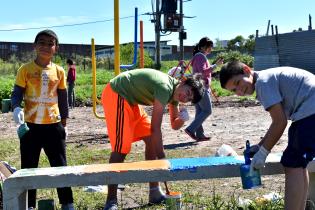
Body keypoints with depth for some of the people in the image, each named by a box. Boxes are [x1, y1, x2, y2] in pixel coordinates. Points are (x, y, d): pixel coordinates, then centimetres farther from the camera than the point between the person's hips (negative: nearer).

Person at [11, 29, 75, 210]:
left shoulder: (59, 71, 3)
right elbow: (17, 93, -4)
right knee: (29, 166, 7)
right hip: (30, 125, -1)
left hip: (53, 124, 1)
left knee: (60, 165, 7)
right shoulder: (25, 69, -3)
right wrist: (17, 108, -25)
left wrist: (64, 121, 11)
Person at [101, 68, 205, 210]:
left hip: (131, 100, 10)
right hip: (116, 95, -10)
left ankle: (155, 192, 12)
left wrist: (182, 119, -13)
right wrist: (161, 158, -24)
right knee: (121, 147, -16)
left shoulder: (174, 92, 3)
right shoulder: (165, 87, -26)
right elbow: (155, 128, -27)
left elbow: (174, 125, 10)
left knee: (150, 139, 5)